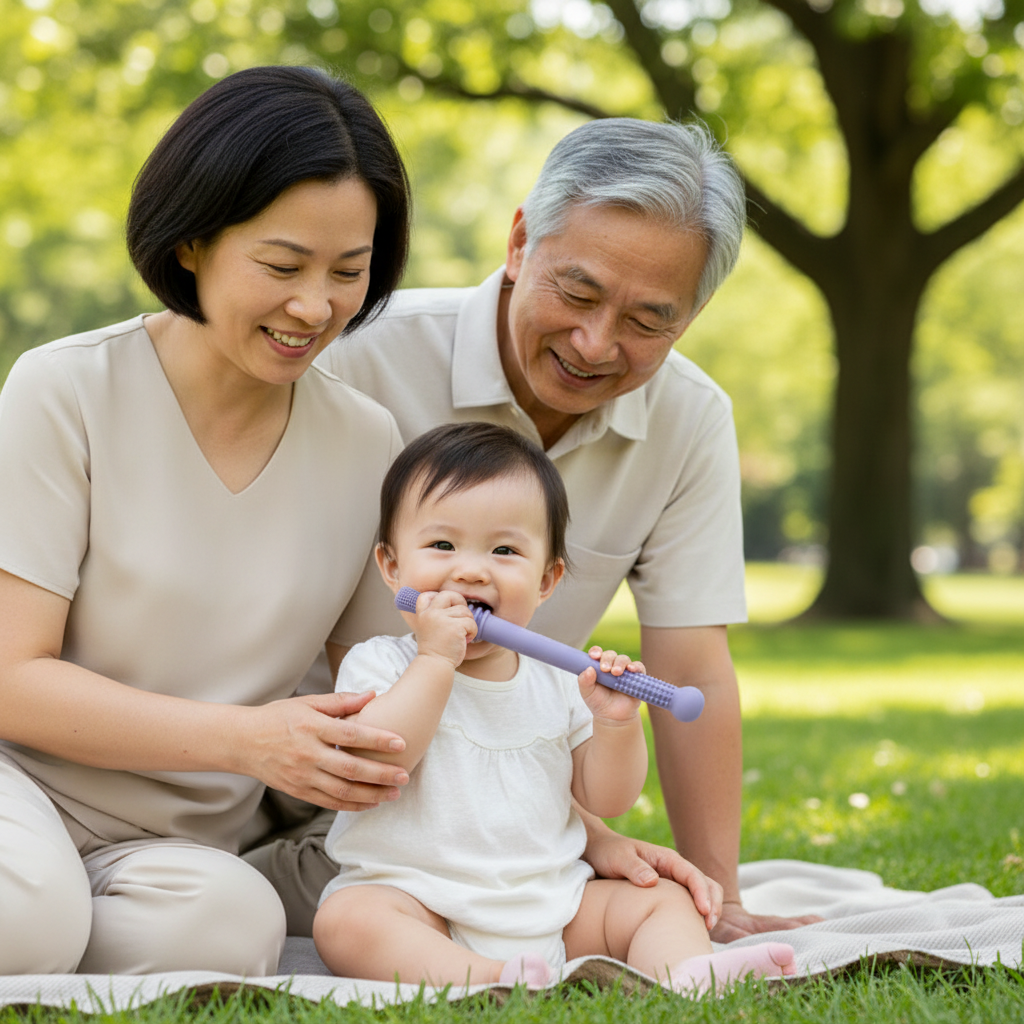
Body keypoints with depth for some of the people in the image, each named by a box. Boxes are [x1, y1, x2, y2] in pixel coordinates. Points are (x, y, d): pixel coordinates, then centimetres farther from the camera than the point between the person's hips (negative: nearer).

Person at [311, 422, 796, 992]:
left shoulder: (559, 684, 8)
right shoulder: (380, 665, -2)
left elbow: (607, 800, 11)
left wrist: (616, 723, -9)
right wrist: (436, 660, -19)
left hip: (554, 904, 4)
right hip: (413, 898, -4)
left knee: (664, 899, -4)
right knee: (346, 920, -32)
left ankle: (688, 975, -33)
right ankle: (483, 980, -49)